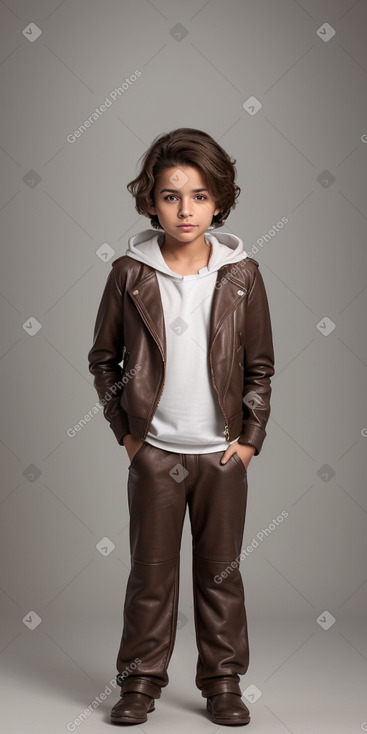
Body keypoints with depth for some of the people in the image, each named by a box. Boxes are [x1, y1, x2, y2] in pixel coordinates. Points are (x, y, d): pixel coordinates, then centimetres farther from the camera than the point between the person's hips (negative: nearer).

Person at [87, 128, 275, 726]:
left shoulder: (242, 274, -3)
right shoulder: (130, 274, -5)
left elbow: (261, 366, 4)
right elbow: (103, 358, 4)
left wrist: (250, 438, -1)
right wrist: (125, 431, 1)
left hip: (223, 452, 1)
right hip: (154, 452, 0)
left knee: (221, 571, 11)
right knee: (151, 572, 9)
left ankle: (223, 682, 25)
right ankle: (141, 681, 24)